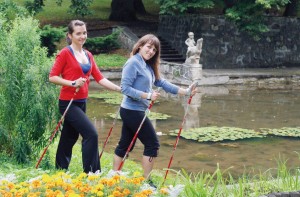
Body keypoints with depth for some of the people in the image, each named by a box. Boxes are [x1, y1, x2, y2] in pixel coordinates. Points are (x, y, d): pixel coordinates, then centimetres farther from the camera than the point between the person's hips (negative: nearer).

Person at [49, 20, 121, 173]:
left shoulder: (88, 55, 11)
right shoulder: (65, 53, -9)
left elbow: (99, 78, 6)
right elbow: (52, 77, -11)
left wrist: (120, 89, -4)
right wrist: (73, 83, -22)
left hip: (81, 102, 7)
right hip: (68, 103, -7)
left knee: (70, 138, 14)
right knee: (91, 134, -17)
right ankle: (90, 173, -11)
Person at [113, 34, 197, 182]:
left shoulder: (148, 66, 12)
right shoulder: (133, 63, -15)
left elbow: (162, 82, 8)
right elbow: (125, 88, -22)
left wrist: (186, 91, 3)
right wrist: (148, 95, -22)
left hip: (133, 111, 9)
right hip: (133, 111, -9)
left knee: (125, 145, 15)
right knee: (152, 143, -2)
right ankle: (146, 180, 5)